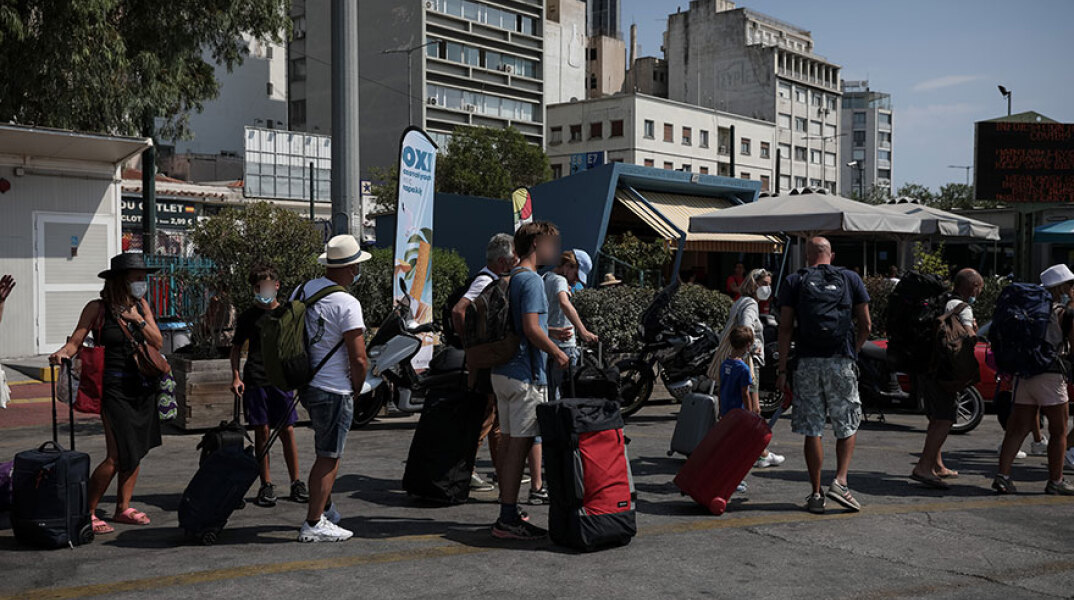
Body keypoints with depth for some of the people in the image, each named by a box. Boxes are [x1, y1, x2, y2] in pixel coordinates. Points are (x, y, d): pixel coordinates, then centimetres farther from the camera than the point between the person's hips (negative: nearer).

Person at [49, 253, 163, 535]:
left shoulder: (141, 305, 9)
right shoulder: (98, 308, -5)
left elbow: (158, 342, 4)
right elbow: (75, 342, -7)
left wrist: (138, 319, -7)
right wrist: (62, 353, -27)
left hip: (144, 386, 6)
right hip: (116, 387, -6)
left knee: (136, 451, 10)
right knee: (117, 457, -10)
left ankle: (123, 508, 23)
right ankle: (87, 512, 4)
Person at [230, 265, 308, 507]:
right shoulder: (249, 316, 7)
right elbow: (236, 347, 10)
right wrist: (236, 376, -2)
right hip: (255, 380, 0)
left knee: (287, 431, 0)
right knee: (261, 432, 1)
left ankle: (296, 483, 9)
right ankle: (266, 485, 8)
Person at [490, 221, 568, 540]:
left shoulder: (511, 278, 16)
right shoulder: (531, 280, -13)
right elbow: (531, 329, -21)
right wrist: (557, 353, -10)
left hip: (502, 371, 10)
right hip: (525, 375, -9)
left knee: (512, 443, 13)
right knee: (519, 444, -6)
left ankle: (508, 513, 19)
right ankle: (508, 520, -2)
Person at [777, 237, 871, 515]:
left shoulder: (794, 282, 6)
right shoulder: (851, 278, 9)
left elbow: (785, 328, -1)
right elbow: (865, 325, 6)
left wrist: (782, 369, 1)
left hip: (807, 362, 0)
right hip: (841, 362, 0)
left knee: (812, 430, 4)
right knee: (848, 427, 12)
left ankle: (816, 494, 7)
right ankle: (840, 481, -3)